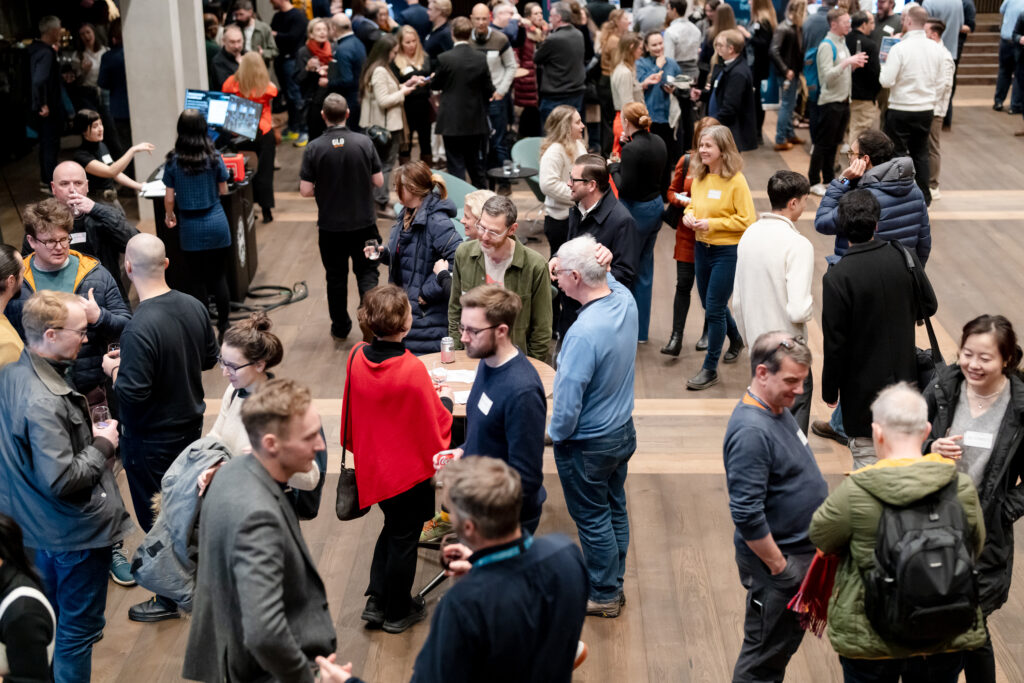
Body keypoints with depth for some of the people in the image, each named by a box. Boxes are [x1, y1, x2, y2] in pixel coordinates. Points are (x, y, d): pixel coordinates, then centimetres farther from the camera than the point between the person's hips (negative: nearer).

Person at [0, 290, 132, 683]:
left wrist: (87, 434, 2)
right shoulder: (44, 402, -30)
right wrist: (101, 446, -17)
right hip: (75, 533, -10)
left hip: (35, 528, 10)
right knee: (78, 630, 7)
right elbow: (61, 480, -31)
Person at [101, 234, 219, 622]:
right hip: (191, 424, 7)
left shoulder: (139, 328, -30)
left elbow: (132, 394, -27)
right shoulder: (194, 307, -7)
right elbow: (209, 358, 7)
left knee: (156, 517, 10)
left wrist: (114, 370, -9)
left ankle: (169, 598, 24)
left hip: (152, 439, -7)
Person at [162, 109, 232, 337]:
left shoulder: (173, 162, -8)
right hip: (217, 224, 0)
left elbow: (169, 198, -4)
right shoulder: (214, 158, -8)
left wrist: (169, 216, 15)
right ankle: (223, 325, 17)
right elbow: (223, 190, 2)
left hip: (190, 228, 0)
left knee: (198, 279, 9)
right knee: (219, 276, 10)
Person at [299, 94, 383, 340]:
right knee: (367, 272, 11)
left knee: (336, 276, 15)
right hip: (363, 222, 0)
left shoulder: (313, 149, -12)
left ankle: (340, 327, 27)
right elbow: (378, 181, -4)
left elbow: (305, 190, -11)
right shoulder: (364, 142, -9)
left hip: (331, 225, 0)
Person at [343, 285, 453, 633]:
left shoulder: (357, 357, -9)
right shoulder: (412, 369, -27)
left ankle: (376, 602, 28)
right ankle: (398, 612, 29)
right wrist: (445, 400, 5)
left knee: (392, 529, 27)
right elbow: (435, 426, -16)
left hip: (372, 464, 6)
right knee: (404, 538, 13)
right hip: (409, 468, -6)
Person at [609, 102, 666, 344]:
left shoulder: (632, 149, -22)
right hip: (655, 206, 8)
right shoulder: (658, 142, 3)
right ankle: (641, 331, 26)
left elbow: (625, 189, -22)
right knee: (645, 271, 17)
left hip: (636, 212, -8)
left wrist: (613, 168, -5)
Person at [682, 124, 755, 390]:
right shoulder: (699, 177, 4)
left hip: (727, 251, -7)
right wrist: (689, 214, -2)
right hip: (702, 248, 7)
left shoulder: (735, 181, -15)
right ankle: (735, 340, 47)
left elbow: (747, 220, -15)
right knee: (710, 305, 19)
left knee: (714, 309, -4)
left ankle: (710, 369, 7)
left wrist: (712, 224, -20)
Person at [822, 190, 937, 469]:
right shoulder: (906, 258, -8)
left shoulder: (837, 277, -22)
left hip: (863, 387, -5)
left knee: (866, 457, 7)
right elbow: (929, 307, 6)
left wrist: (830, 390, -4)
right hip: (904, 377, 5)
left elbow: (834, 343, -17)